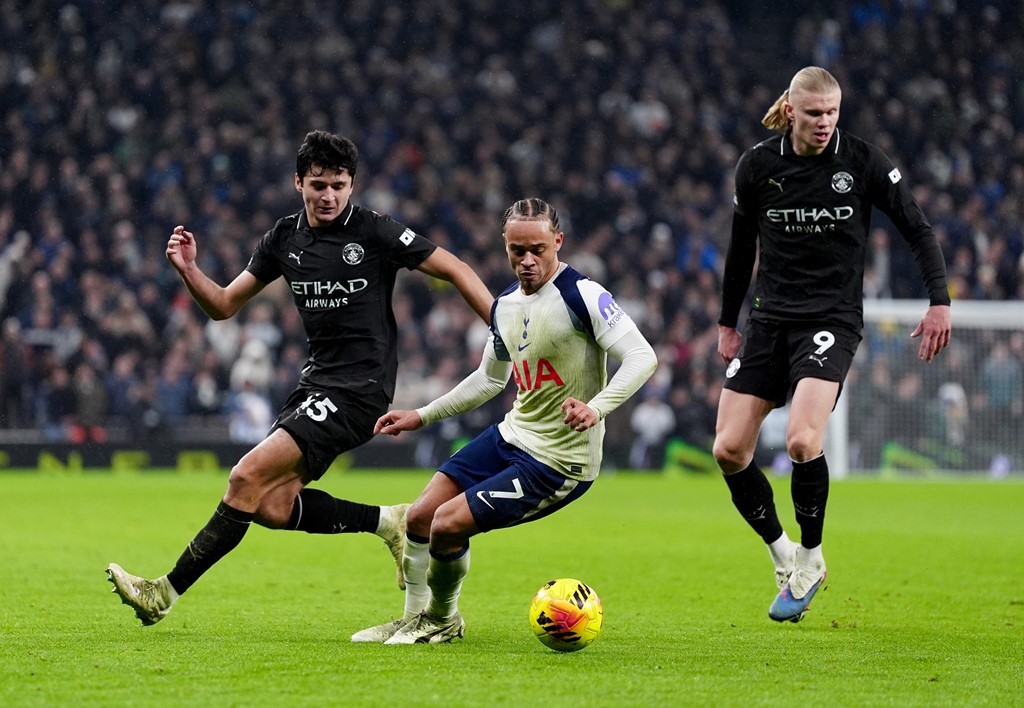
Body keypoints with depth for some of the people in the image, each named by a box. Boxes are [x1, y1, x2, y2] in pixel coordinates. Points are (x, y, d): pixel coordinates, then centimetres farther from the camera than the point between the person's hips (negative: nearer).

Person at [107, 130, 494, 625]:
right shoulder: (285, 238, 9)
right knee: (274, 507, -6)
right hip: (317, 381, 8)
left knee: (248, 477, -16)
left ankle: (166, 593, -13)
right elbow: (224, 305, 13)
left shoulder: (374, 232, -8)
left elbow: (454, 270, -3)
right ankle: (387, 521, 11)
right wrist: (188, 270, -6)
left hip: (359, 388, -7)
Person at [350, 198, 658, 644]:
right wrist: (422, 416, 24)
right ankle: (414, 621, 28)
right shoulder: (505, 305, 7)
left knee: (448, 525, -14)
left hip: (558, 459, -8)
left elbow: (642, 357, -24)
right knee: (420, 517, 6)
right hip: (511, 436, 8)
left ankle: (442, 620, 15)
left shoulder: (581, 295, -18)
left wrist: (596, 408, -39)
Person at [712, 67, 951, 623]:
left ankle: (810, 558, 0)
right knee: (728, 450, -5)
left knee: (802, 441, -24)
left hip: (831, 320, -4)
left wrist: (939, 301, -10)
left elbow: (917, 230, 1)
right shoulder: (757, 165, 1)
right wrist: (727, 322, 19)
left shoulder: (863, 162, -7)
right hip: (770, 318, 4)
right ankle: (783, 557, 15)